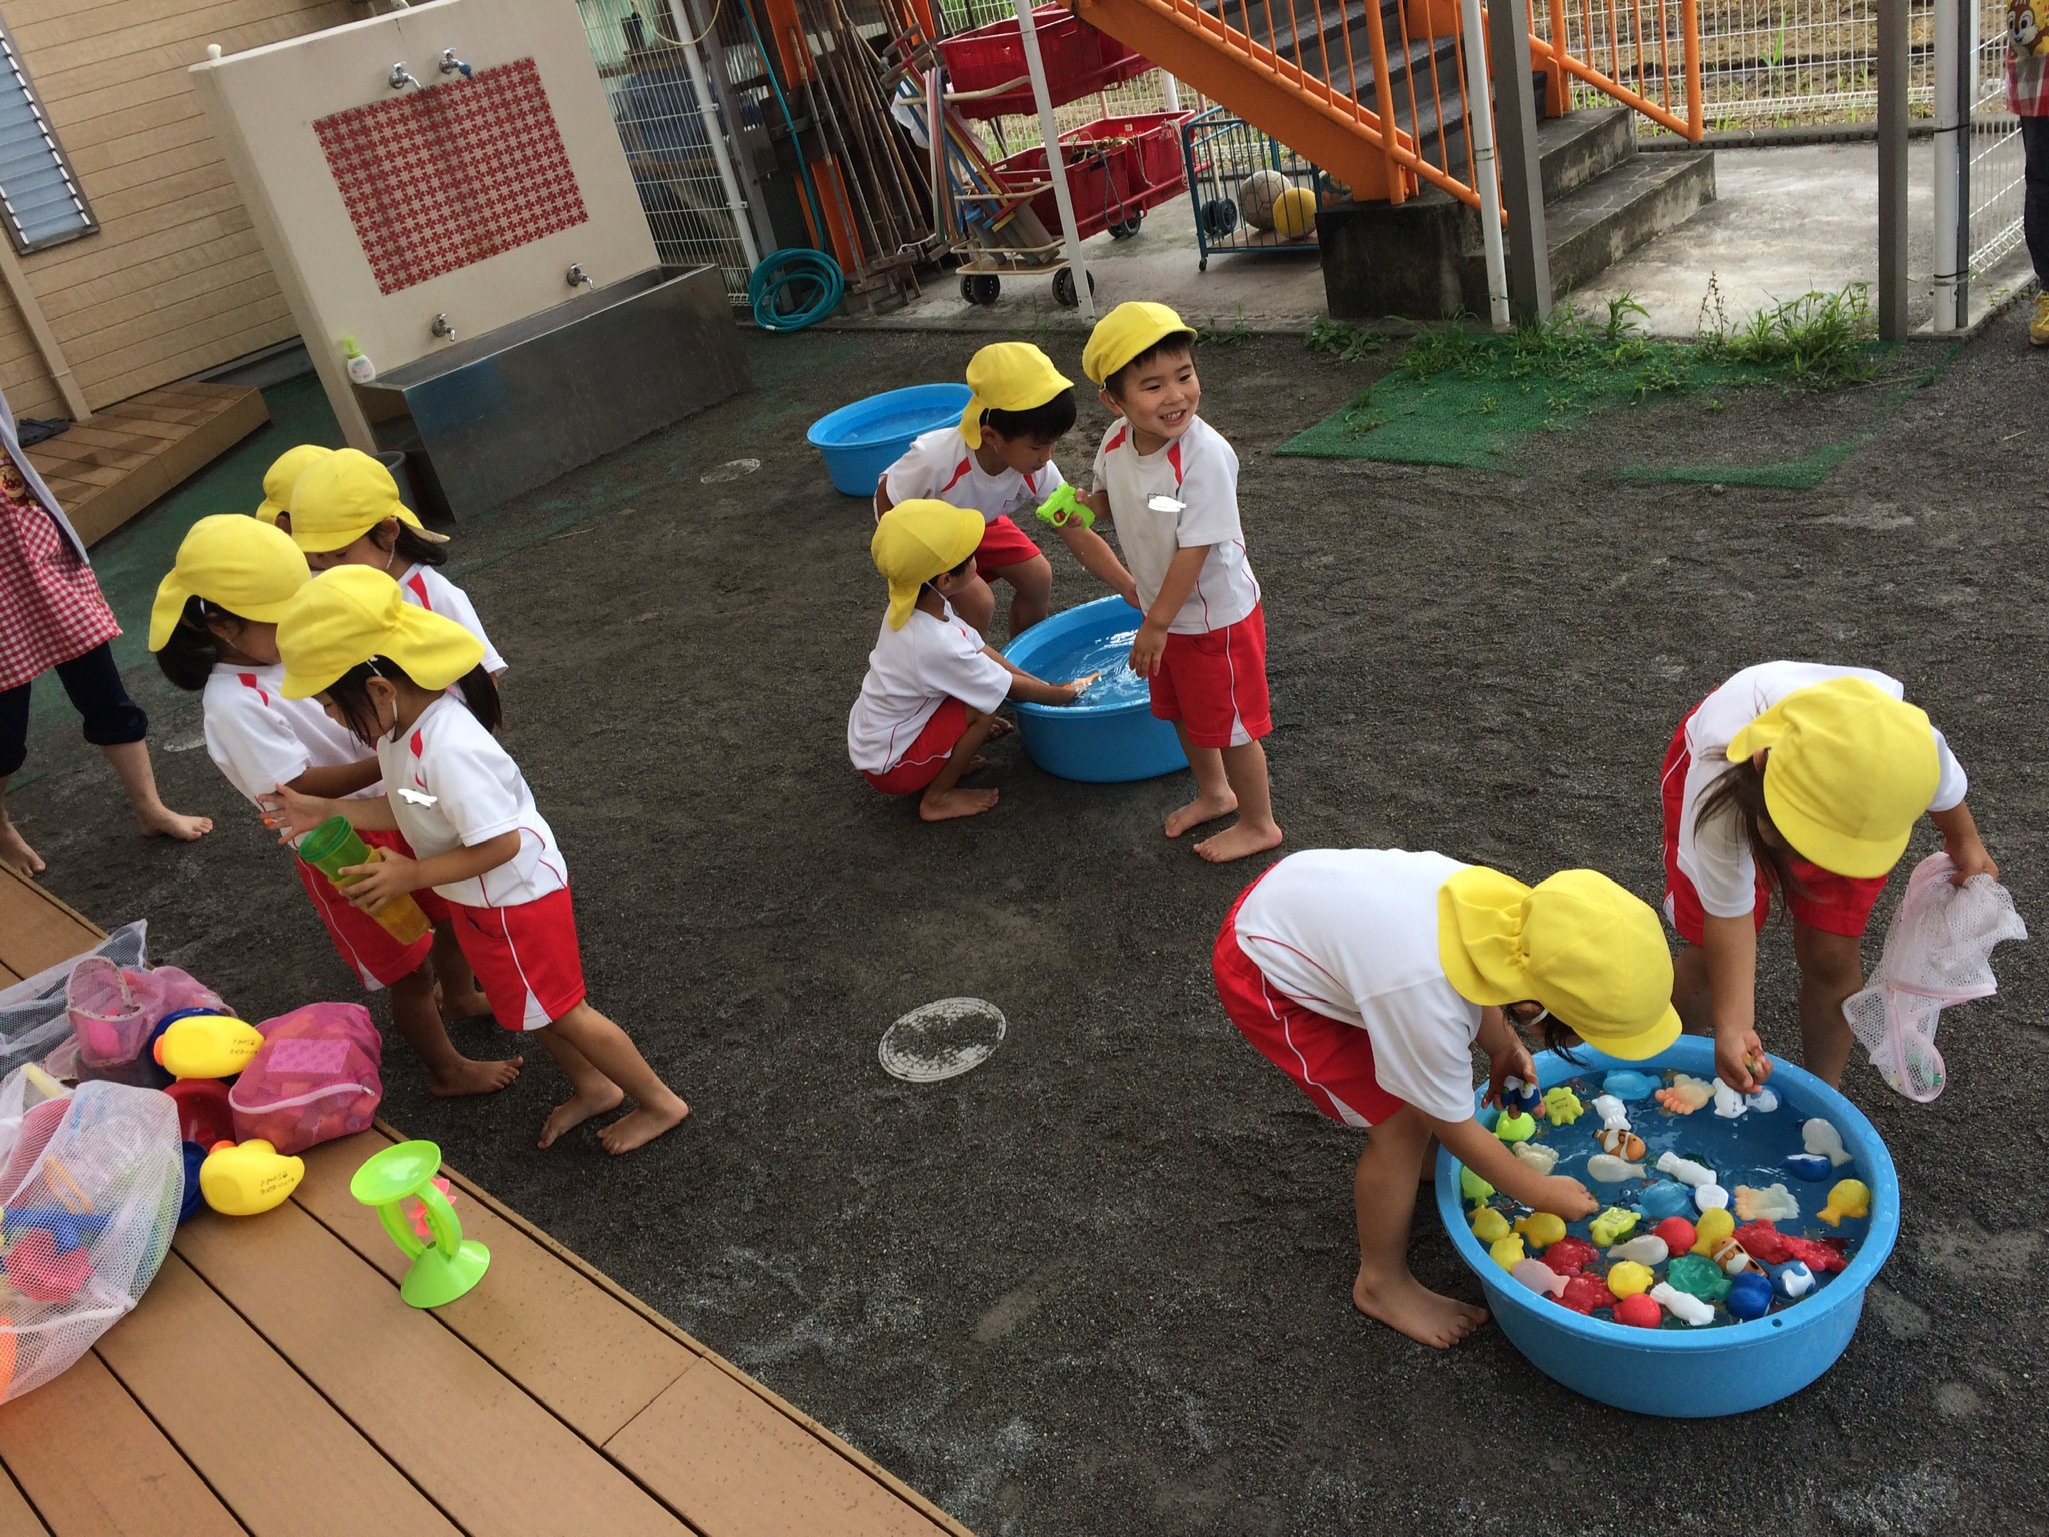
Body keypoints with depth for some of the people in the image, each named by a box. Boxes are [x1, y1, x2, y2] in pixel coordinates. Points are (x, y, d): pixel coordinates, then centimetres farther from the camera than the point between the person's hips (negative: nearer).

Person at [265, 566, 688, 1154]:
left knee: (560, 1009, 8)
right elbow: (410, 808, 3)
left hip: (516, 896, -9)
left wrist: (410, 875, -24)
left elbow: (500, 844, -32)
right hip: (476, 900, 9)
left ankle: (659, 1102, 26)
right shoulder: (402, 722, -8)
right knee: (536, 1005, 24)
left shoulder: (448, 748, -37)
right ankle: (593, 1086, 45)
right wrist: (326, 810, -3)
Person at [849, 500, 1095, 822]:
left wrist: (1047, 686, 1)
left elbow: (981, 650, 0)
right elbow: (1011, 687, -19)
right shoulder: (938, 646, -34)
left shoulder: (911, 605, -10)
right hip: (887, 767, -8)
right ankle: (937, 798, -2)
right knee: (983, 709, -19)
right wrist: (1069, 693, -3)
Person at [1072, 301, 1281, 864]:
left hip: (1215, 616, -8)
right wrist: (1082, 509, -9)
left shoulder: (1204, 455, -31)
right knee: (1181, 711, 26)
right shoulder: (1117, 441, -10)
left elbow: (1195, 549, -29)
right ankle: (1214, 793, 51)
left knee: (1230, 724, 10)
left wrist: (1157, 624, -23)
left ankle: (1259, 824, 32)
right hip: (1163, 610, 8)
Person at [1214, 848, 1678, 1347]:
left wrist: (1502, 1048, -3)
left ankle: (1419, 1169, 40)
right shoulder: (1430, 1012, -36)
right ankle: (1382, 1283, 16)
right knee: (1402, 1121, -6)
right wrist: (1541, 1193, -1)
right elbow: (1454, 1127, -14)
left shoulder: (1514, 905, -19)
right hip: (1262, 977, -7)